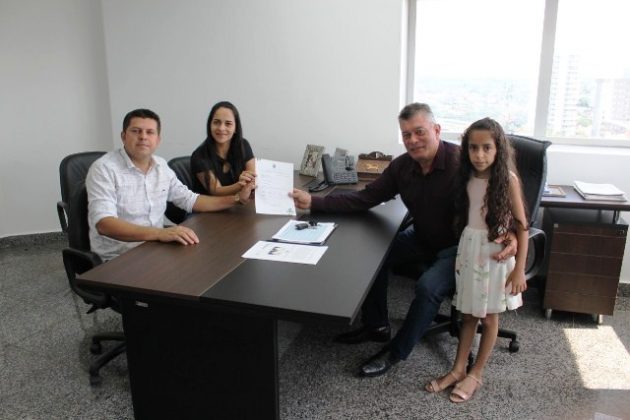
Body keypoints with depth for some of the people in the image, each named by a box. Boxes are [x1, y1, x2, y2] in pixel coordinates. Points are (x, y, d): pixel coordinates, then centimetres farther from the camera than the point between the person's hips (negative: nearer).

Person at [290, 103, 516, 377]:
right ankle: (376, 326, 15)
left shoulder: (460, 163, -26)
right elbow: (365, 198, -4)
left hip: (457, 246, -7)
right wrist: (313, 203, -12)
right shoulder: (402, 166, -6)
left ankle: (395, 353, -3)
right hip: (422, 239, 7)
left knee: (428, 285, -29)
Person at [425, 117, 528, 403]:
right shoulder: (467, 177, 0)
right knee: (468, 313, 13)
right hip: (468, 248, 4)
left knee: (489, 316, 10)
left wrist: (519, 269, -11)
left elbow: (522, 226, -10)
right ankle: (458, 369, 25)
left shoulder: (507, 179, -13)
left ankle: (475, 374, 24)